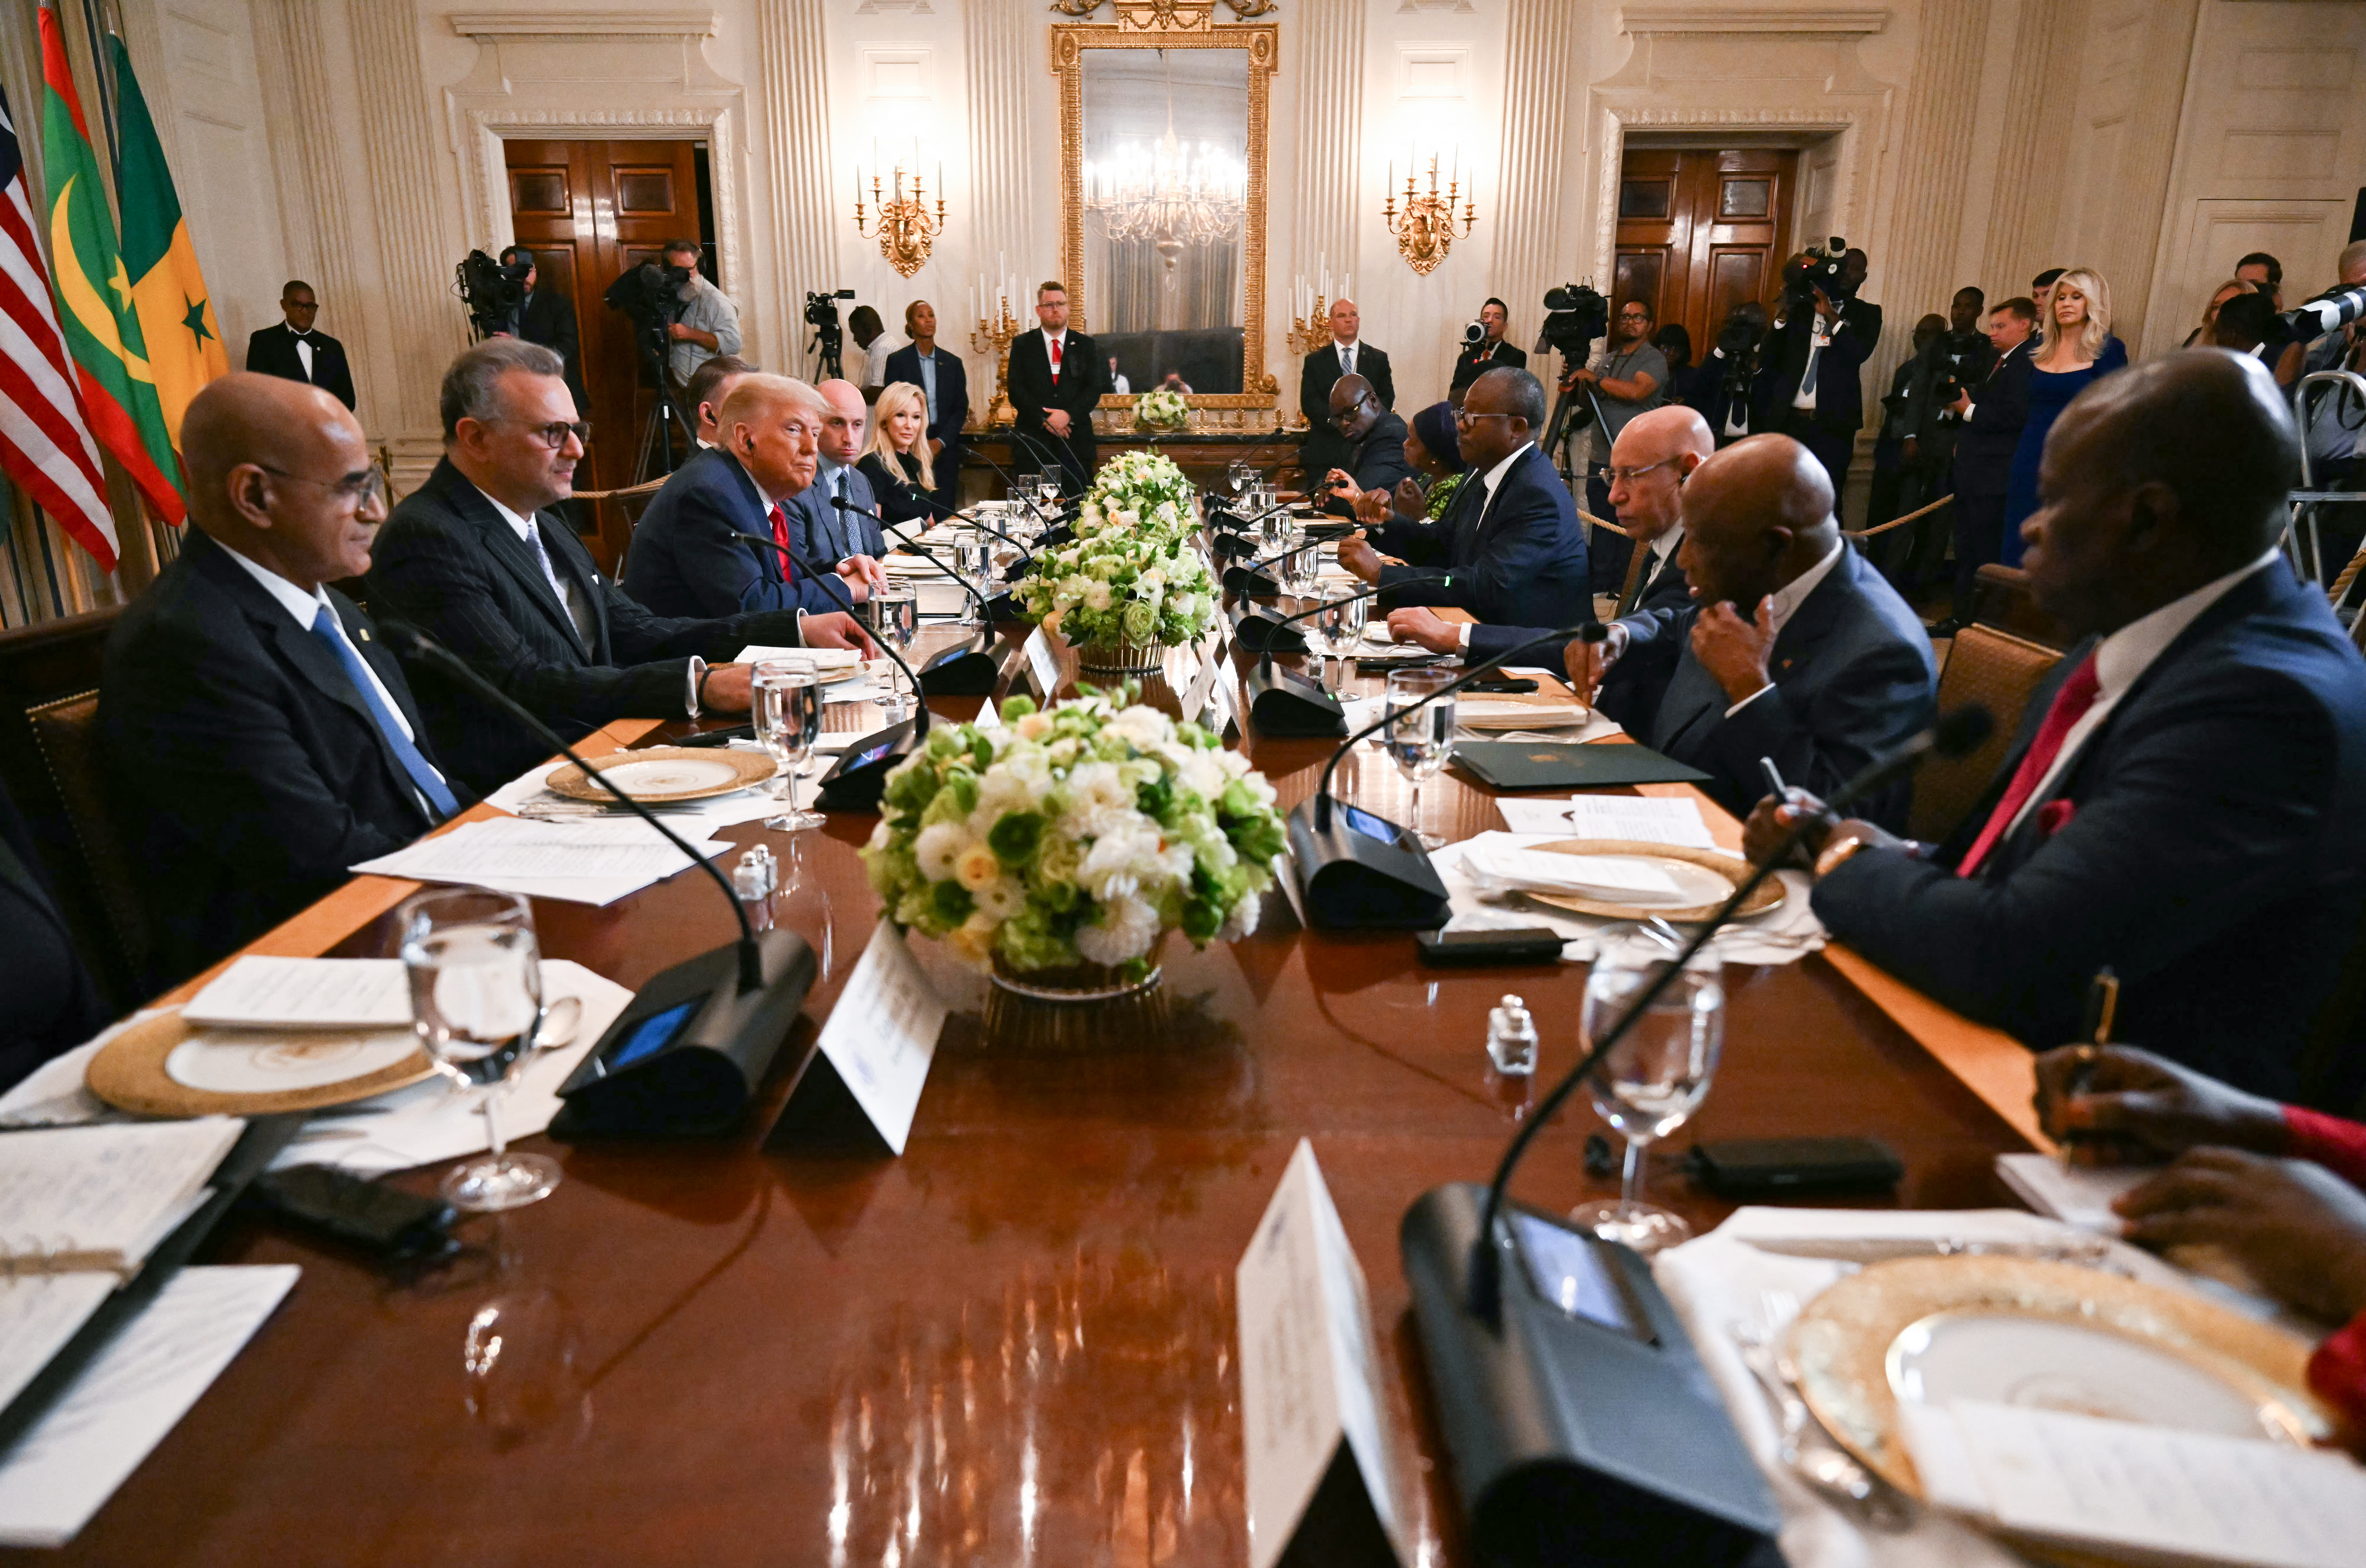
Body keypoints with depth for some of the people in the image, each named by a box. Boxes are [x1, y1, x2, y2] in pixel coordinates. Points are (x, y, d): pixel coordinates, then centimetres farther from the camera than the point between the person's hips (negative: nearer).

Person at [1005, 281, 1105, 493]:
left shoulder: (1085, 345, 12)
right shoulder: (1023, 345, 10)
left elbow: (1094, 389, 3)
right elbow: (1016, 390, 1)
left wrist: (1069, 415, -13)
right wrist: (1044, 419, -12)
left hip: (1076, 441, 1)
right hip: (1035, 440, -1)